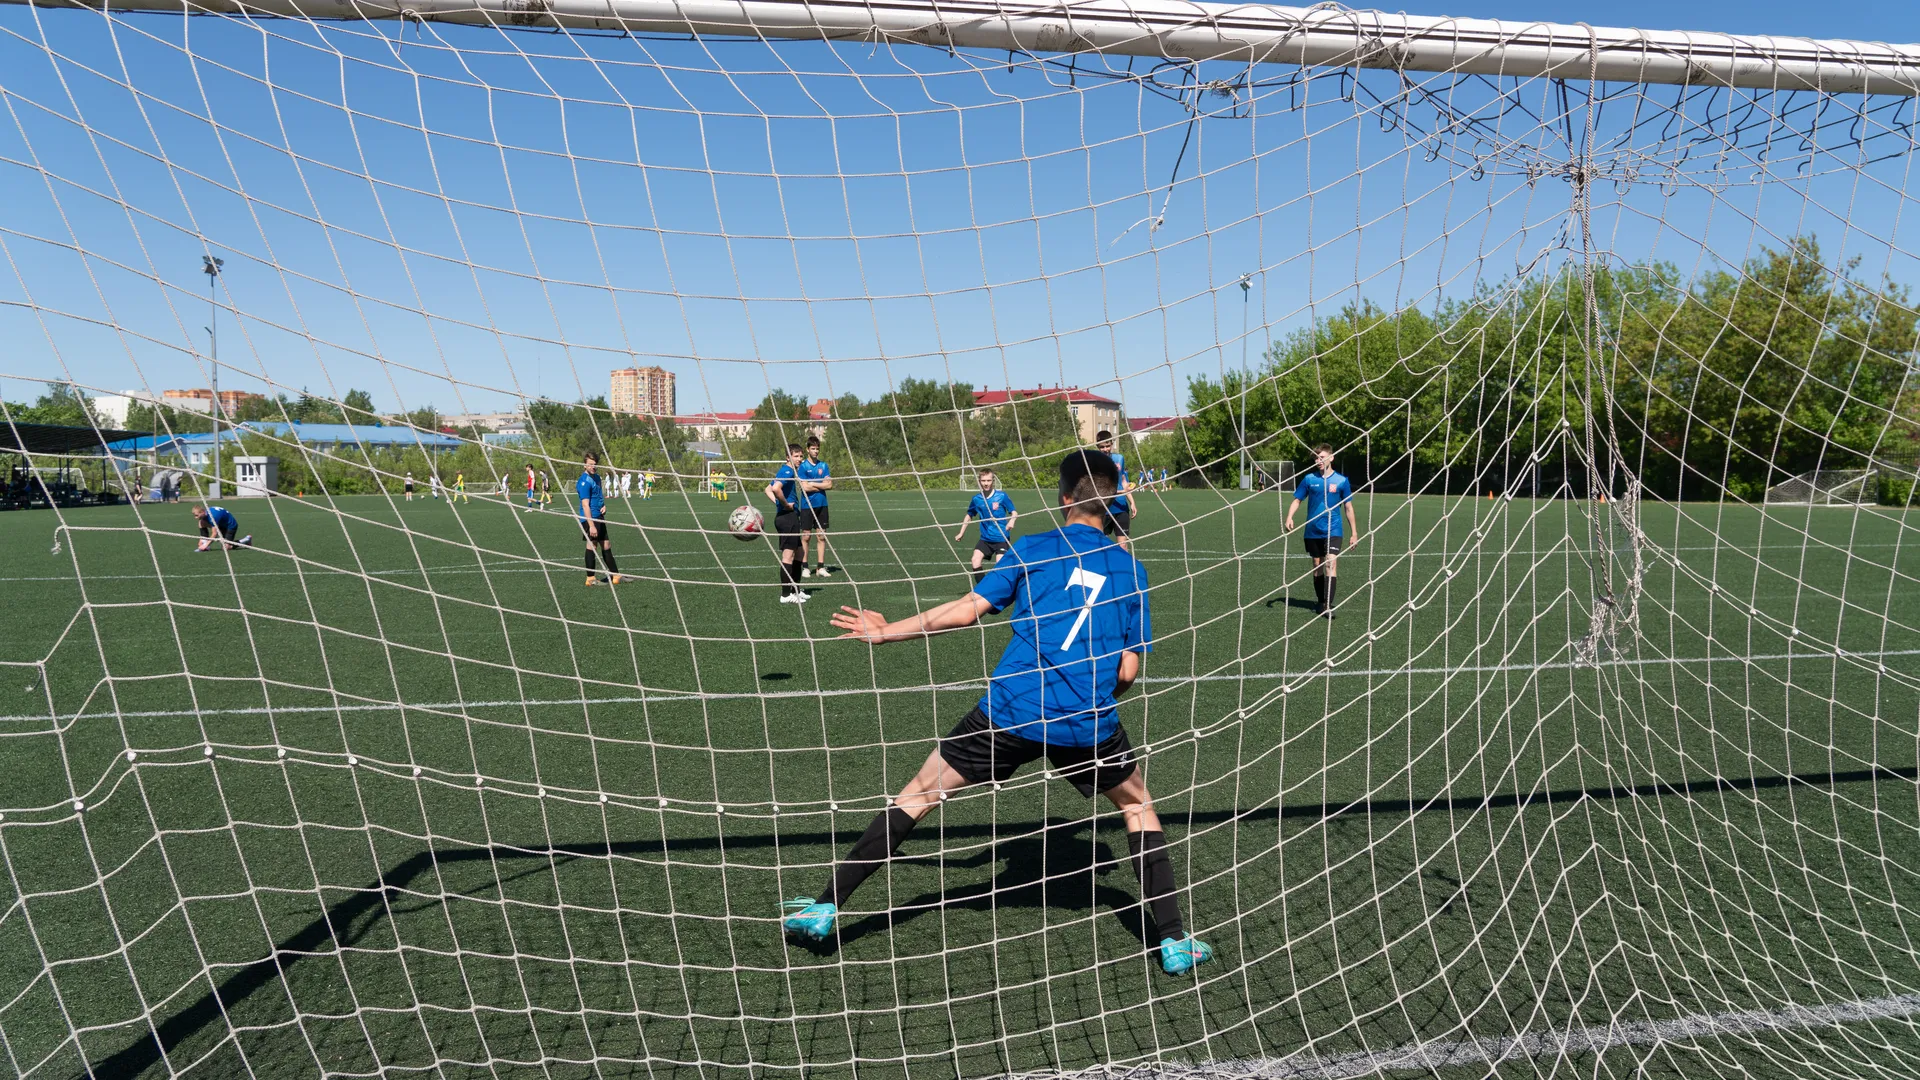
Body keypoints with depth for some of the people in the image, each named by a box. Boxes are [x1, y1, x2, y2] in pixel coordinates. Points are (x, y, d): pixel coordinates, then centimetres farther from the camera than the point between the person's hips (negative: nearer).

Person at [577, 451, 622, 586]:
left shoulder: (596, 477, 12)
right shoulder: (584, 481, -16)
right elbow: (585, 505, -21)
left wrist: (604, 505, 5)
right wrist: (591, 525, -24)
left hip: (599, 517, 9)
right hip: (590, 518, -9)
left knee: (606, 545, 12)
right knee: (592, 545, -3)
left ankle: (615, 575, 19)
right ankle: (591, 578, 5)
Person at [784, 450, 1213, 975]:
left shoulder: (1031, 549, 3)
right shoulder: (1132, 571, 8)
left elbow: (967, 609, 0)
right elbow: (1127, 671, 7)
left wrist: (886, 632, 11)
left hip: (1010, 710, -1)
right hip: (1089, 724, 1)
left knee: (918, 793, 13)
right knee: (1138, 805, 28)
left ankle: (825, 907, 18)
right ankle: (1172, 940, 24)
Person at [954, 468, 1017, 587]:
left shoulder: (1002, 496, -7)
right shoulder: (976, 499, 2)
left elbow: (1014, 513, -3)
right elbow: (969, 515, 19)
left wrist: (1012, 521, -25)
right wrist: (961, 533, 20)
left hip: (1002, 538, -3)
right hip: (985, 539, 3)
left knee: (999, 566, -16)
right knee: (975, 562, -14)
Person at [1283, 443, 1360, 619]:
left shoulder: (1341, 481, -1)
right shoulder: (1309, 479, 2)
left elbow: (1348, 508, 5)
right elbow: (1297, 500, 8)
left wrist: (1354, 533, 4)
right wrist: (1289, 518, -11)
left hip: (1333, 530, -2)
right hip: (1313, 531, 2)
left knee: (1331, 563, -17)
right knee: (1317, 567, 10)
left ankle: (1328, 605, -20)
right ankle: (1321, 603, 24)